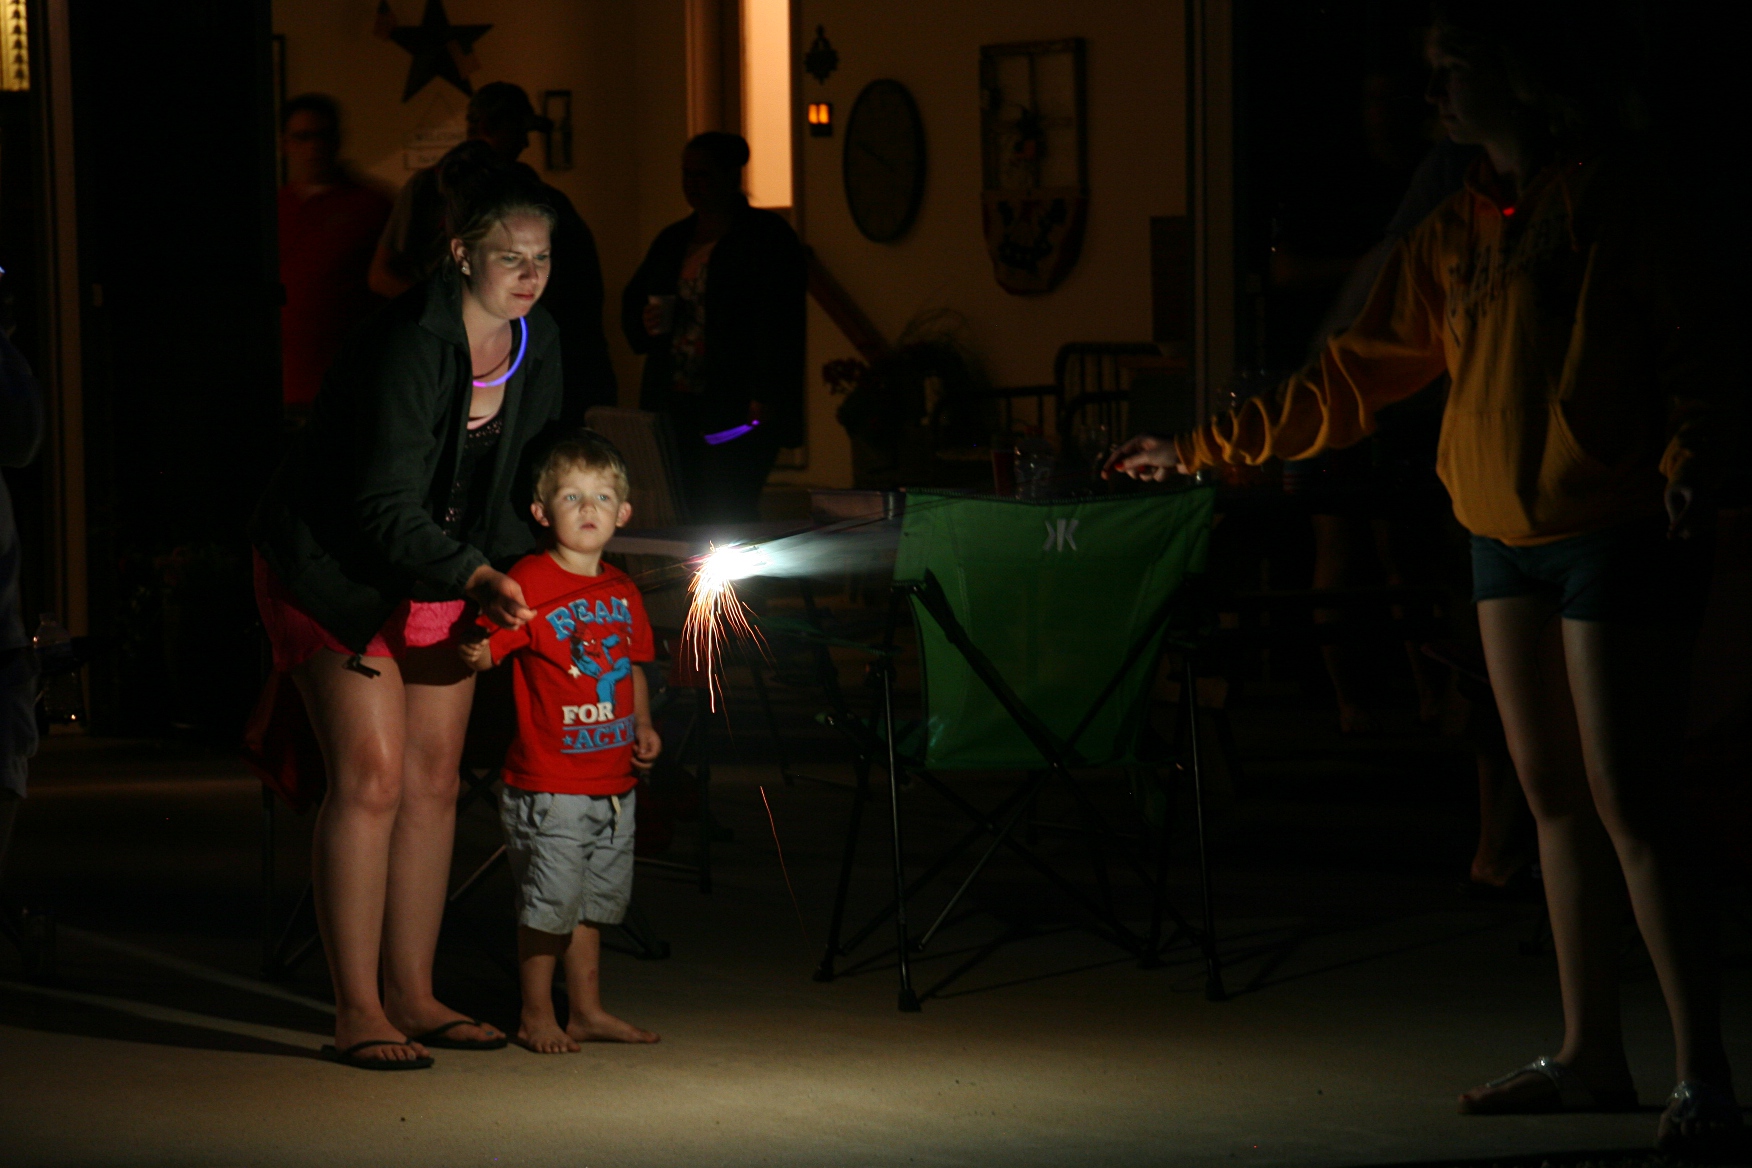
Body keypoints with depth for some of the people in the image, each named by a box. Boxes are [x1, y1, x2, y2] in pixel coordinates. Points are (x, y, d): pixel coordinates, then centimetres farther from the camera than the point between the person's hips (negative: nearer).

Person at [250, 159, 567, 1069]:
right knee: (372, 775, -14)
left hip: (444, 571, 7)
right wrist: (479, 579, -33)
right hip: (338, 567, -7)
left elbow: (526, 472, 11)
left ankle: (411, 994, 12)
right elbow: (385, 507, -28)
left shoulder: (538, 344, -2)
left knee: (435, 779, 5)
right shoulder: (407, 347, -27)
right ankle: (356, 1011, -11)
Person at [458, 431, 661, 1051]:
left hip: (612, 779, 7)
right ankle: (536, 1014, 10)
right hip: (549, 782, -7)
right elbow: (488, 644, -19)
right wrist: (475, 652, -41)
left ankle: (588, 1010, 24)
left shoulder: (621, 590, 11)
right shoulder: (530, 581, -11)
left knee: (594, 899, 15)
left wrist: (642, 723, 8)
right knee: (549, 899, -3)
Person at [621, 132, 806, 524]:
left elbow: (780, 324, -10)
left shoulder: (768, 236, -2)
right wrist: (643, 322, 4)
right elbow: (632, 303, 29)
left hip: (738, 408, -6)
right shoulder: (671, 241, 18)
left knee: (727, 511, -14)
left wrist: (764, 398, -18)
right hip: (673, 407, 6)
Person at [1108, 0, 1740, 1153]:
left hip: (1615, 535, -8)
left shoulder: (1605, 194, -8)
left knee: (1630, 804, -10)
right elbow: (1352, 384, 18)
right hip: (1508, 540, 8)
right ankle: (1592, 1055, 15)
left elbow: (1689, 354, -10)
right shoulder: (1453, 233, 14)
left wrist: (1688, 467, -25)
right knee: (1556, 799, 9)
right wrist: (1203, 448, 17)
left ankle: (1705, 1079, -9)